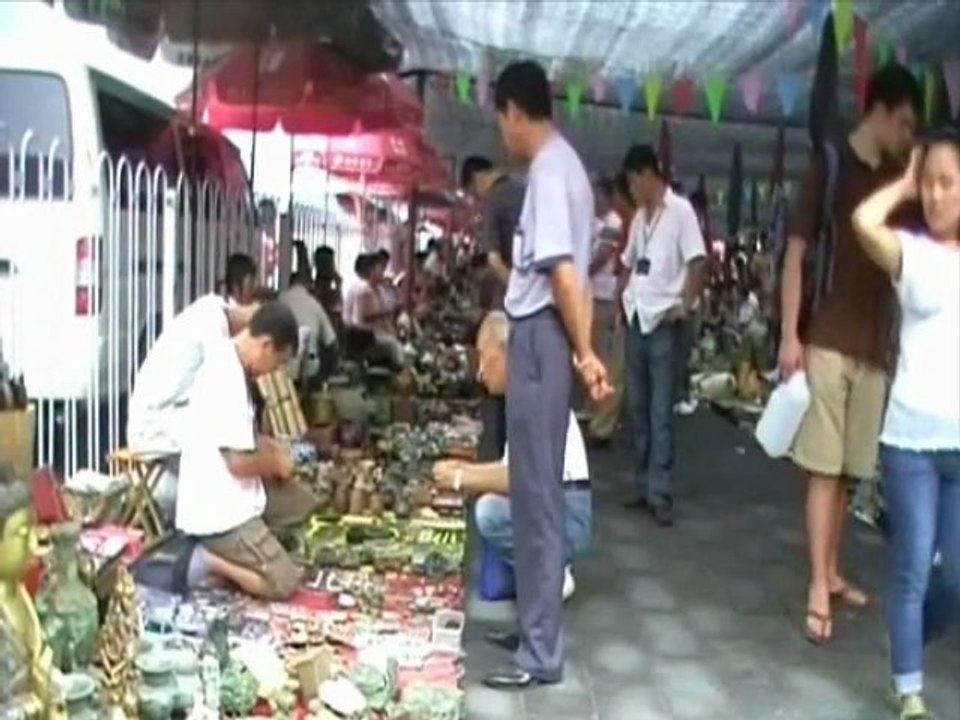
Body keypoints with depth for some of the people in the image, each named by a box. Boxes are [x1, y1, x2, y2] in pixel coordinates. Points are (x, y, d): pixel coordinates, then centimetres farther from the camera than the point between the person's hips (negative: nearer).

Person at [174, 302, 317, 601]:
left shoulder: (225, 357, 5)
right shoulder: (228, 378, -25)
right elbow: (239, 462, -24)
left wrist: (269, 446, 8)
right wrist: (276, 464, -5)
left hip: (226, 496, 10)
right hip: (219, 512, -10)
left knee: (301, 503, 20)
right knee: (283, 584, -7)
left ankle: (224, 552, 8)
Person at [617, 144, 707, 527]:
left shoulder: (680, 210, -6)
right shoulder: (639, 217, 16)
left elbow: (698, 262, -12)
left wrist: (685, 305, -19)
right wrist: (622, 302, 9)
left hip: (664, 321, -7)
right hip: (636, 320, 7)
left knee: (661, 413, -5)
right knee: (638, 409, 11)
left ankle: (661, 494, -2)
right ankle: (644, 485, 19)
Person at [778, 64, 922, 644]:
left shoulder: (895, 179, 13)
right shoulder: (829, 168, -2)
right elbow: (796, 255, -4)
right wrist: (789, 335, -10)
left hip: (875, 346, 5)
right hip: (827, 340, -5)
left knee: (849, 470, 10)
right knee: (824, 469, -4)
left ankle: (833, 573, 21)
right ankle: (818, 589, -1)